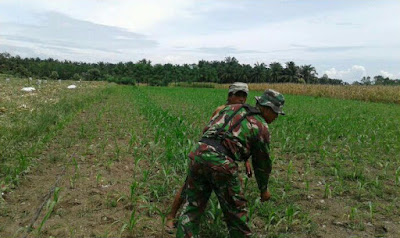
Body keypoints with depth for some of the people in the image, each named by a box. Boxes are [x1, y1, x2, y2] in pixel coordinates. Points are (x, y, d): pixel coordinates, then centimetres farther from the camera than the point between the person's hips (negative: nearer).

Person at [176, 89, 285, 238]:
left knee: (192, 206, 16)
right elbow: (262, 163, 17)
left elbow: (207, 129, 23)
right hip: (222, 163, -5)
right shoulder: (262, 128, 9)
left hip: (199, 154, 5)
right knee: (235, 210, 16)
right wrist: (264, 189, 31)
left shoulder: (233, 108, 22)